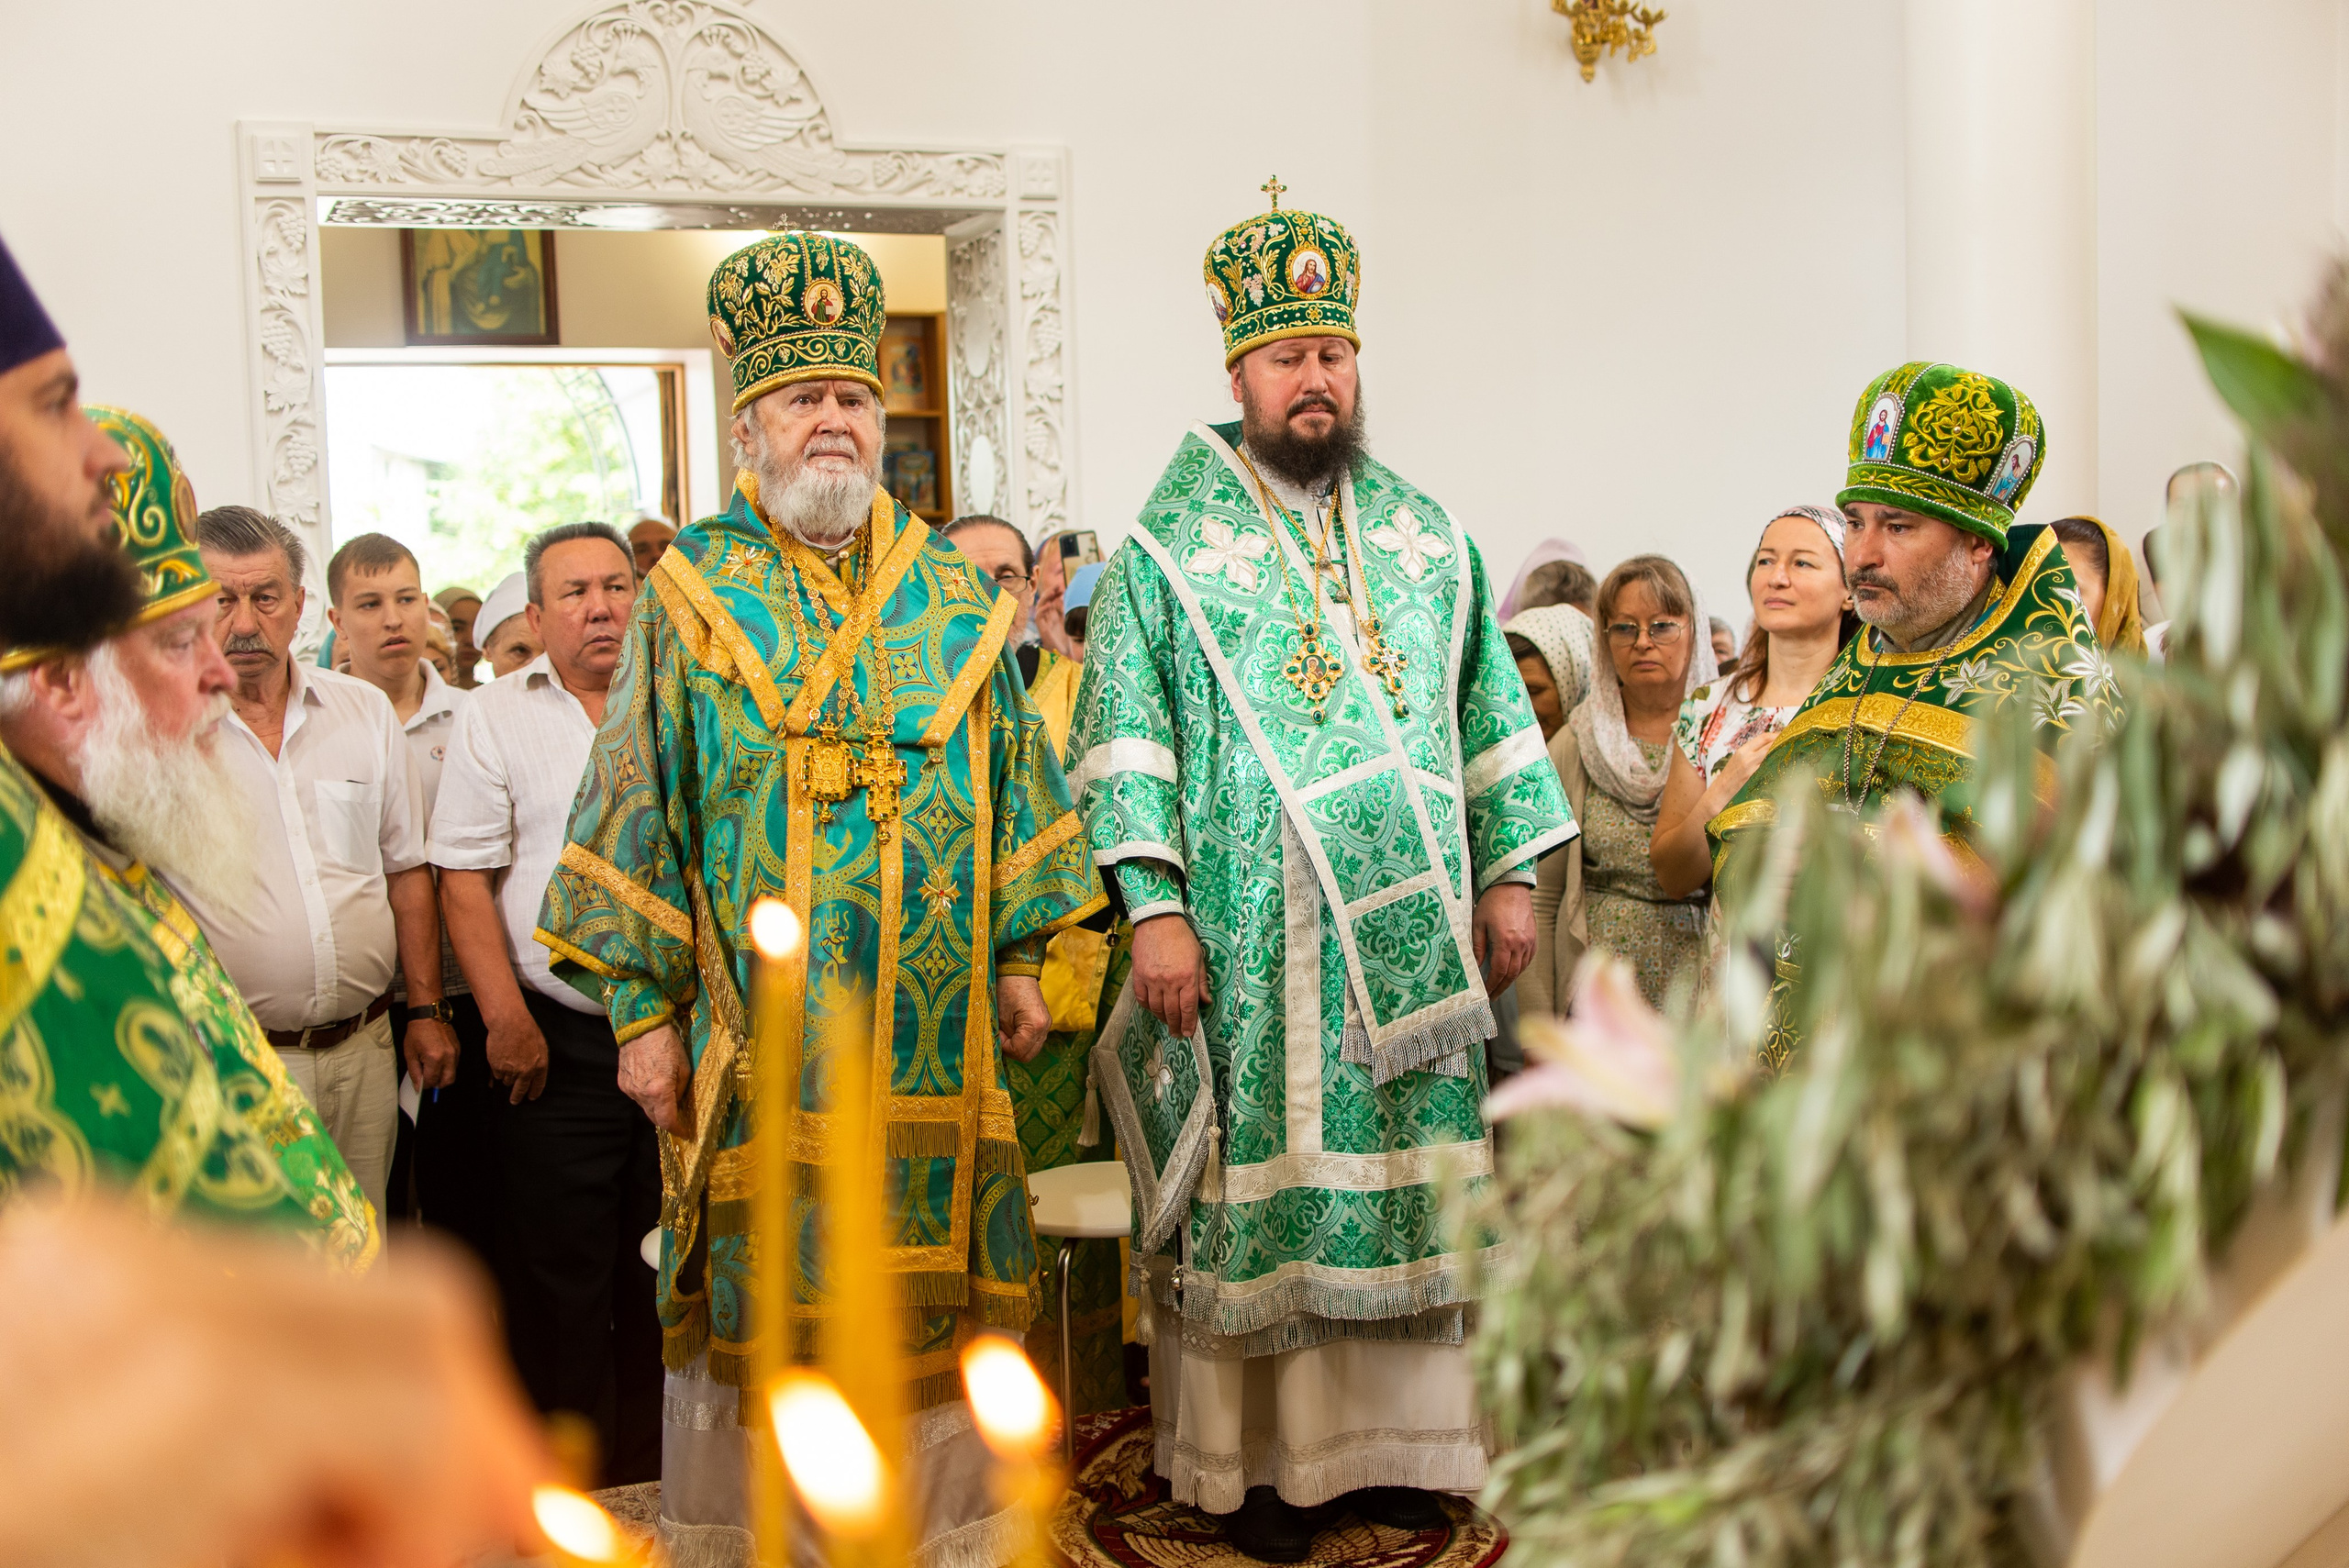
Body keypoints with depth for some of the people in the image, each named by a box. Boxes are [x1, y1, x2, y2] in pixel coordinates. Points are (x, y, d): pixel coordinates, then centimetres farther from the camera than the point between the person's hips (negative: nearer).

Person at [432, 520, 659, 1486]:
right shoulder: (495, 718, 1)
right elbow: (465, 879, -2)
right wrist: (505, 1017, -9)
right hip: (556, 1041, -2)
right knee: (559, 1269, 1)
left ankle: (654, 1466, 26)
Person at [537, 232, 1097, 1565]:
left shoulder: (954, 590, 8)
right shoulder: (693, 594, 1)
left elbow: (1016, 773, 13)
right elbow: (638, 805, -1)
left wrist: (1022, 956, 9)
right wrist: (641, 1009, -5)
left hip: (937, 1032, 3)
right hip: (759, 1029, -2)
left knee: (933, 1279, 10)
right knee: (760, 1286, 6)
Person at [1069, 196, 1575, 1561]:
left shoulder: (1427, 535, 12)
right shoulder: (1170, 547, 0)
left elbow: (1491, 713, 14)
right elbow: (1124, 732, -6)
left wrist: (1508, 876, 8)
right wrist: (1154, 906, -14)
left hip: (1410, 933, 4)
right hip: (1247, 935, -3)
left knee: (1400, 1180, 8)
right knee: (1259, 1188, 2)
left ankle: (1387, 1436, 23)